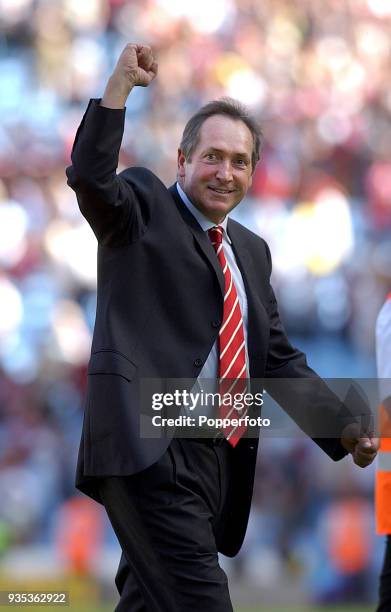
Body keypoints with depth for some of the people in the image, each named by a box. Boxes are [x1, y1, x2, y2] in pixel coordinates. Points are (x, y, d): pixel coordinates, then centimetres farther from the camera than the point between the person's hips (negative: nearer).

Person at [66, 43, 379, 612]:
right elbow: (90, 178, -18)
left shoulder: (251, 251, 22)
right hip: (151, 451, -7)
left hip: (219, 459, 7)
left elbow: (279, 359, 24)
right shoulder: (142, 208, 3)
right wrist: (119, 86, -23)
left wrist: (346, 431, 14)